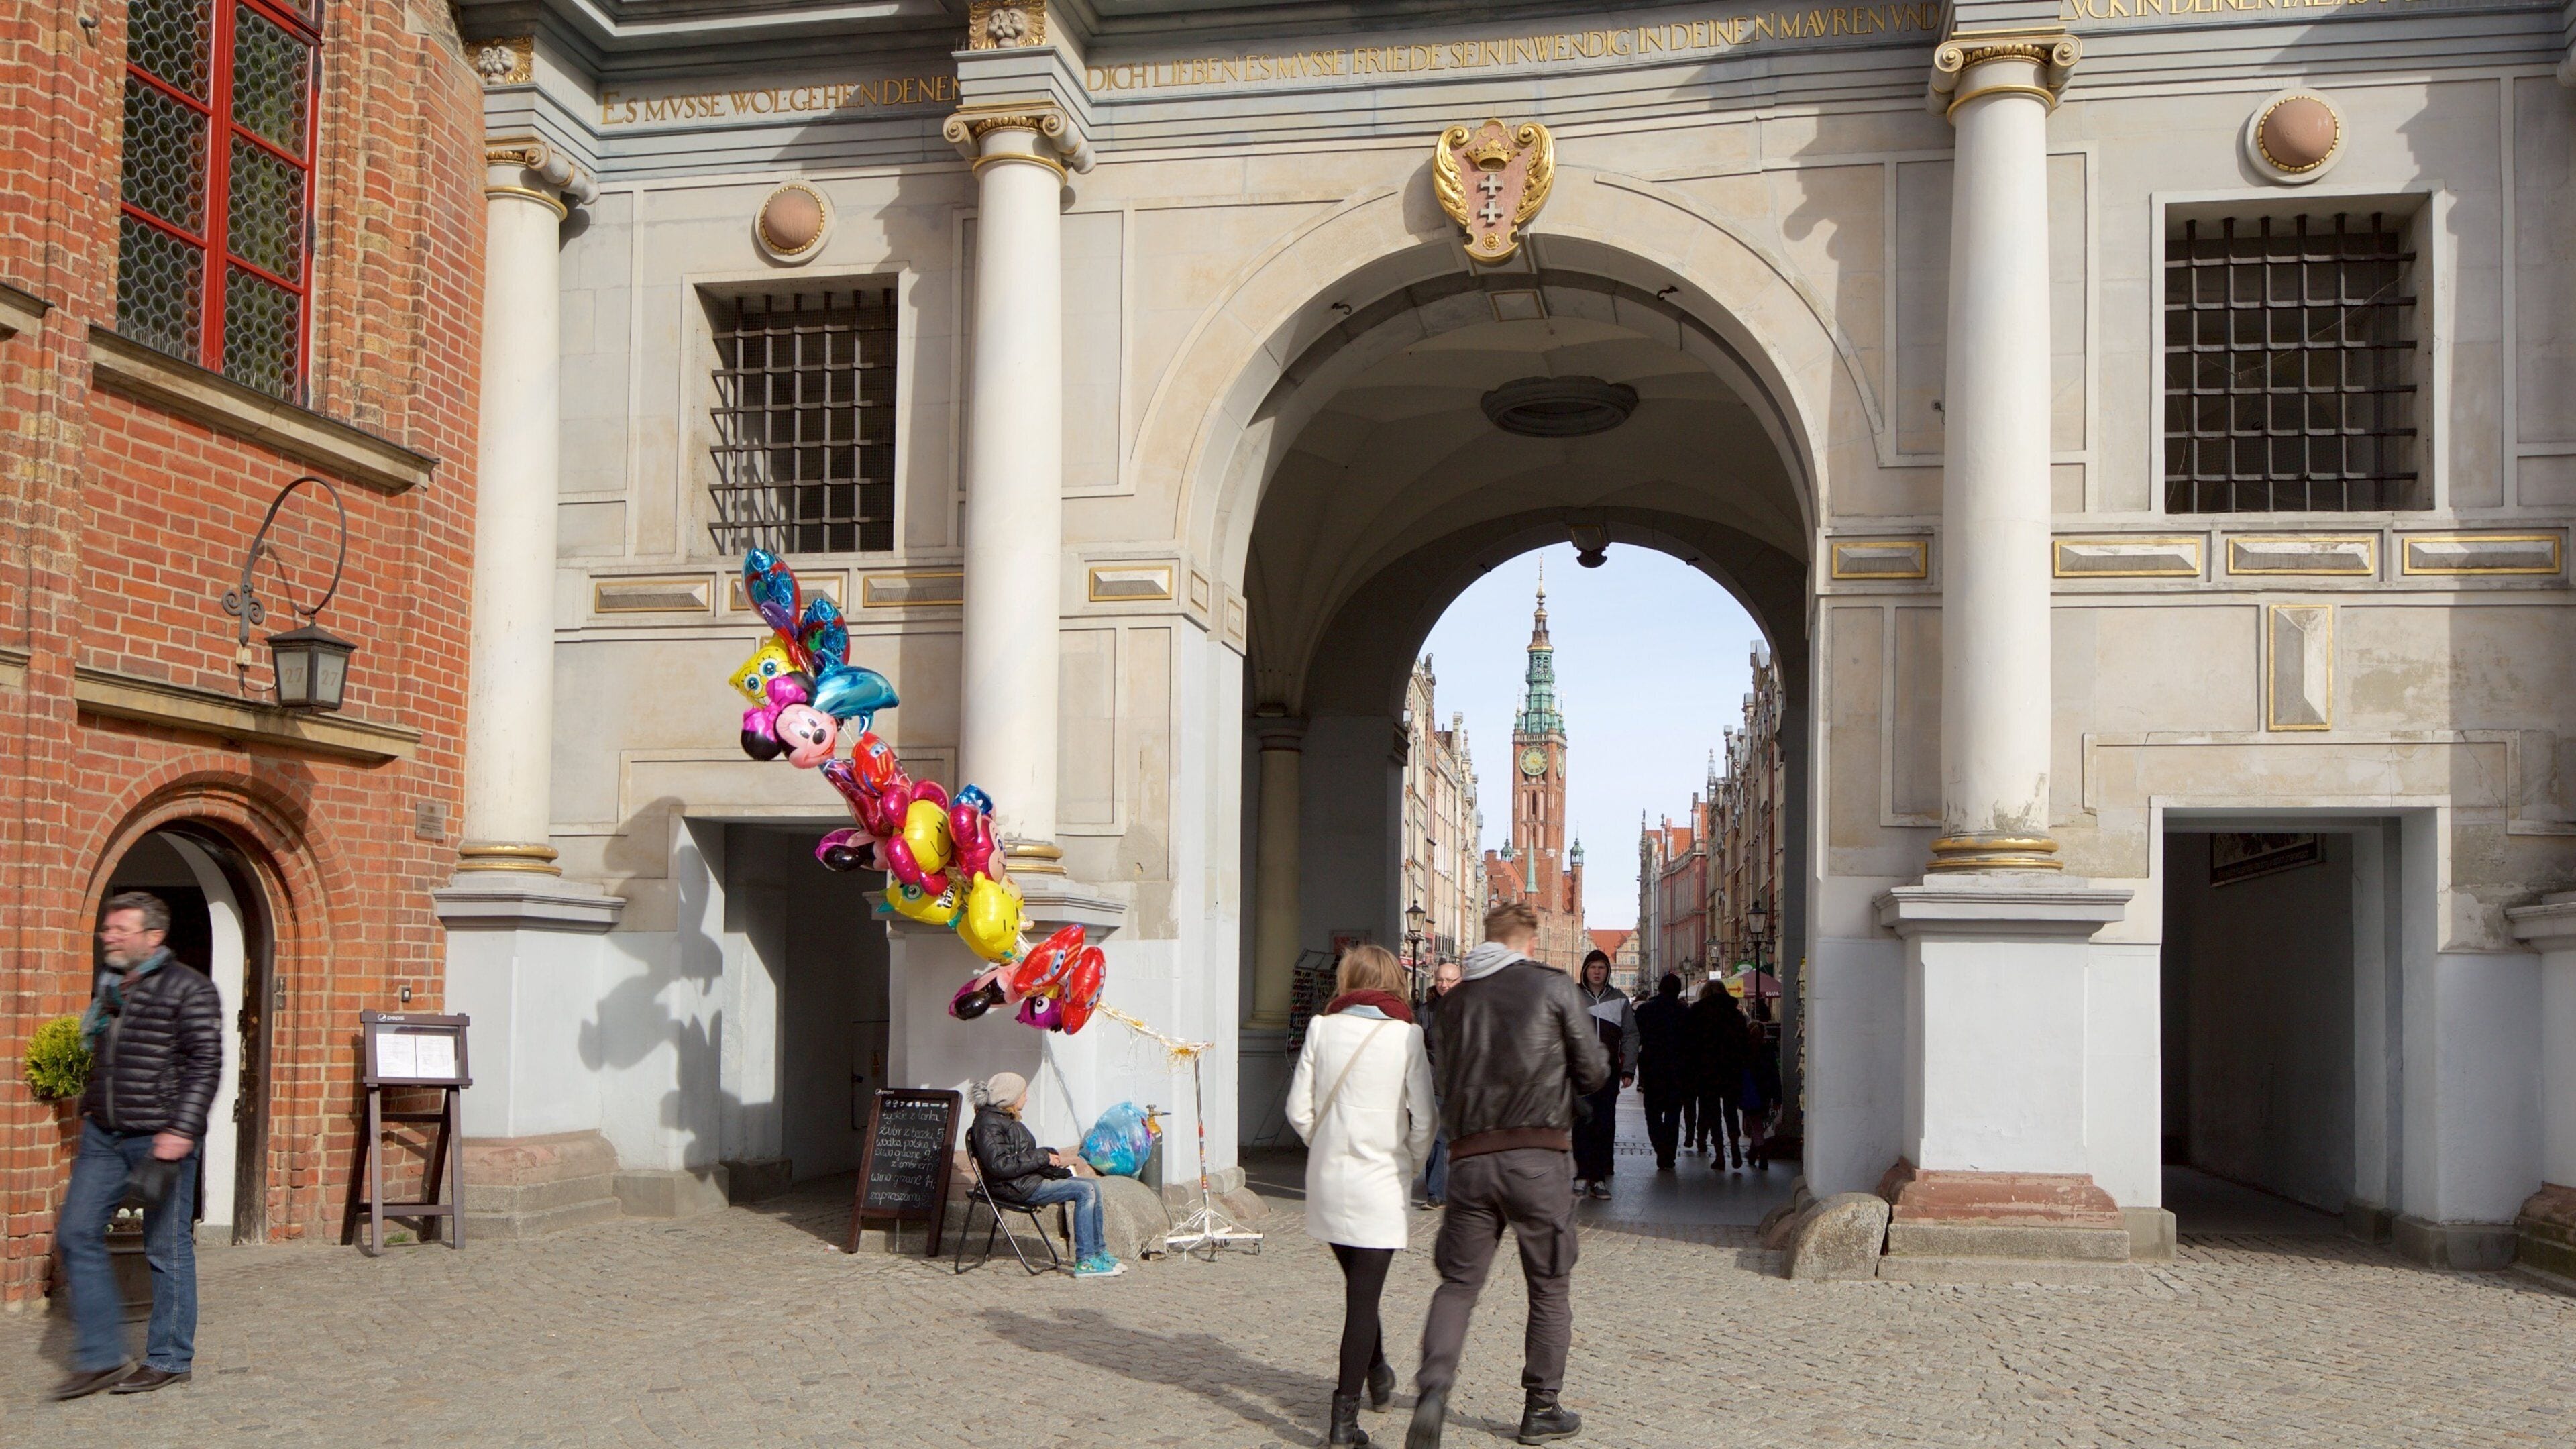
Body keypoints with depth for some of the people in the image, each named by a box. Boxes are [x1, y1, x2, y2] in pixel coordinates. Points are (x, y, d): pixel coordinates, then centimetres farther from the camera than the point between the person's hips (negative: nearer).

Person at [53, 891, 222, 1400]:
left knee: (168, 1249, 1)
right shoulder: (106, 986, 14)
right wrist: (90, 1107, 19)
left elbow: (205, 1066, -14)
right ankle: (101, 1358, 11)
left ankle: (169, 1359, 13)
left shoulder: (188, 990, -9)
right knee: (77, 1233, 2)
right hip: (103, 1134, 7)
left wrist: (181, 1130, -21)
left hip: (161, 1137, -7)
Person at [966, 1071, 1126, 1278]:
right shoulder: (988, 1123, -14)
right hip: (1015, 1188, -11)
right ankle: (1085, 1262, -17)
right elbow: (1000, 1164, -24)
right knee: (1085, 1191, -18)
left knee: (1093, 1186, 4)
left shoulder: (1004, 1119, 18)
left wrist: (1049, 1154, 5)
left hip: (1029, 1179, 11)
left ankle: (1098, 1252, 7)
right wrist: (1043, 1158, -18)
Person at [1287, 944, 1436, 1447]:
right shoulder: (1406, 1036, -8)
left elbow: (1298, 1110, -1)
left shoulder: (1322, 1029, -1)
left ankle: (1377, 1376, 39)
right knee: (1364, 1297, 1)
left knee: (1358, 1287, 22)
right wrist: (1411, 1161, 9)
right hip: (1380, 1184, -3)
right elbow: (1424, 1120, -8)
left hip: (1327, 1180, 3)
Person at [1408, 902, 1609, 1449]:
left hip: (1470, 1157, 3)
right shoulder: (1554, 987, -1)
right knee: (1550, 1287, 12)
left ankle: (1434, 1388, -13)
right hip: (1539, 1157, -3)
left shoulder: (1457, 998, 11)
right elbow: (1593, 1073, 1)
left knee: (1457, 1283, 9)